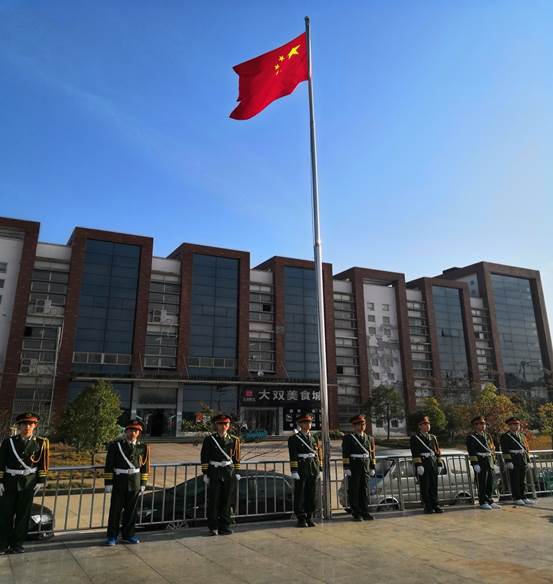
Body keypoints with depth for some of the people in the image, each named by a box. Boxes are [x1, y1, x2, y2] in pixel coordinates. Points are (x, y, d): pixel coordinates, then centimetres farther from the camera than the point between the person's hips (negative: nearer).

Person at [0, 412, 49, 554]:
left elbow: (42, 464, 3)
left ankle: (17, 544, 21)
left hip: (28, 484, 0)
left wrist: (40, 481, 1)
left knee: (23, 515, 7)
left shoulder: (40, 443, -1)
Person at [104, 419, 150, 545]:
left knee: (131, 510, 10)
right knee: (116, 509, 5)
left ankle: (128, 535, 25)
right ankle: (112, 536, 20)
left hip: (134, 483, 3)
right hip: (119, 482, -3)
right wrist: (108, 483, -8)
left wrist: (143, 484, 7)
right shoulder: (116, 445, -7)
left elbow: (144, 467, 8)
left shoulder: (142, 447, 2)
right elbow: (109, 465, -6)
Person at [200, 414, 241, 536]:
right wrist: (205, 474, -5)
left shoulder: (234, 440, 6)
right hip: (214, 472, -2)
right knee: (213, 500, 0)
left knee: (226, 500, 6)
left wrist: (237, 472, 8)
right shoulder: (209, 439, -2)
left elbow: (236, 458, 11)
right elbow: (204, 457, -1)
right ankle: (213, 527, 11)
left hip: (228, 472, 2)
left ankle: (224, 526, 18)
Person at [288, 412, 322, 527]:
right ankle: (301, 519, 12)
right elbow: (293, 456, -9)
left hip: (313, 470, 5)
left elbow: (319, 454, 14)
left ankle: (309, 518, 20)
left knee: (312, 494, 9)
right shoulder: (294, 438, -4)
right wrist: (294, 471, -14)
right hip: (301, 469, -5)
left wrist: (320, 469, 11)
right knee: (300, 495, 2)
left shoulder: (314, 438, 12)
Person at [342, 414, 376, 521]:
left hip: (366, 468, 4)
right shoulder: (348, 438, -2)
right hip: (353, 468, -4)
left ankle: (365, 512, 17)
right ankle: (356, 514, 9)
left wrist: (373, 468, 11)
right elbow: (345, 454, -8)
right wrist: (346, 468, -13)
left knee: (365, 490, 8)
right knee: (354, 491, 1)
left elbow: (372, 454, 15)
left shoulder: (369, 438, 14)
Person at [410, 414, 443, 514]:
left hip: (433, 464, 5)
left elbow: (437, 451, 19)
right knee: (425, 486, -1)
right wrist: (418, 465, -16)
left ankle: (435, 505, 16)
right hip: (423, 464, -5)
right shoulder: (415, 437, -1)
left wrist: (439, 464, 12)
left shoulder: (433, 437, 18)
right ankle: (427, 506, 8)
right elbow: (415, 453, -8)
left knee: (434, 486, 7)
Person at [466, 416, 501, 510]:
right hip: (480, 463, -7)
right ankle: (483, 502, 8)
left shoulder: (487, 436, 17)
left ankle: (490, 501, 24)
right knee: (482, 483, -2)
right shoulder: (471, 437, -6)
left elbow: (492, 449, 21)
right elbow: (471, 452, -12)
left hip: (490, 462, 7)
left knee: (491, 483, 11)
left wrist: (493, 462, 16)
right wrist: (475, 464, -18)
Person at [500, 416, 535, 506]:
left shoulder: (522, 435, 17)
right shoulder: (505, 436, -3)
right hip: (513, 461, -6)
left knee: (523, 480, 11)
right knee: (515, 480, -2)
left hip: (523, 460, 6)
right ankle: (517, 498, 5)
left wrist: (527, 459, 12)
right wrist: (508, 461, -16)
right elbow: (505, 451, -9)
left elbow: (527, 448, 19)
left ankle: (523, 497, 20)